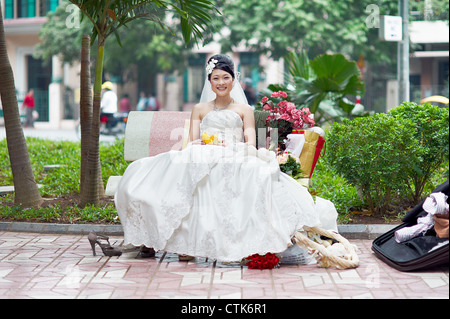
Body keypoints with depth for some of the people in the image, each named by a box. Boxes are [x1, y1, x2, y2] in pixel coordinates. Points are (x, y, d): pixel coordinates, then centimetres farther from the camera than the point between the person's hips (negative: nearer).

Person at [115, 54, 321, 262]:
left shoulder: (244, 110, 23)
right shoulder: (200, 109, 28)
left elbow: (251, 144, 9)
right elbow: (192, 142, 16)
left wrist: (229, 146, -13)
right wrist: (201, 143, -9)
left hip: (235, 162, -1)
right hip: (203, 160, 1)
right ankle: (184, 241, -33)